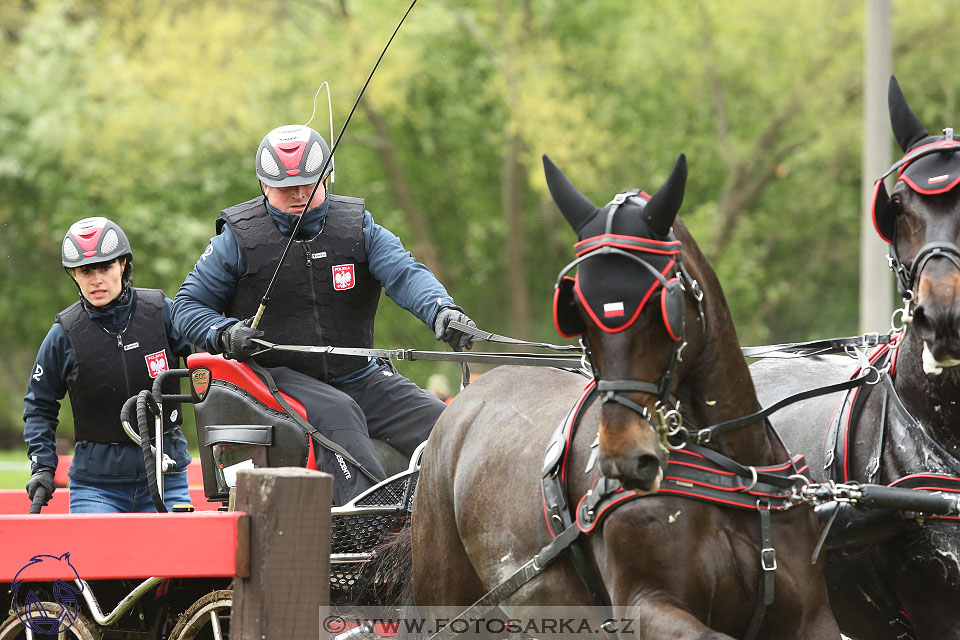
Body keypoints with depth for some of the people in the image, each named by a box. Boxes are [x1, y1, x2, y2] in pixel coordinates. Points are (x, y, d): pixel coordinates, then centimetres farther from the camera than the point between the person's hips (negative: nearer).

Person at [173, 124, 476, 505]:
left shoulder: (357, 227, 5)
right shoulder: (238, 239, 0)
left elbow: (404, 273, -11)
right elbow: (188, 305, 6)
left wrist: (442, 312, -32)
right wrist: (226, 333, -17)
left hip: (355, 376, 4)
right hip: (277, 373, -4)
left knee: (440, 424, -12)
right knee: (338, 415, -35)